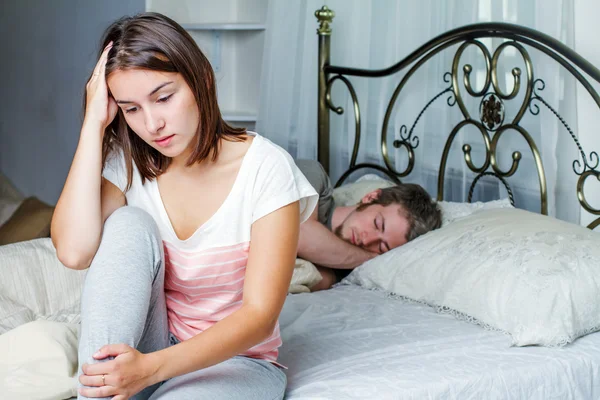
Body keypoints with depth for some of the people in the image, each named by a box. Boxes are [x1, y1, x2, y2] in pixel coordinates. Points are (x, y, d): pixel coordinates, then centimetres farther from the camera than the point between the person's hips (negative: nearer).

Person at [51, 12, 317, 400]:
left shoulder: (265, 167, -15)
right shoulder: (127, 165, -4)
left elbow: (260, 316, -20)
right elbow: (74, 251, -24)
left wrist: (153, 367, -33)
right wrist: (94, 124, -20)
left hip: (236, 359, -4)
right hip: (136, 352, 5)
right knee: (129, 223, -23)